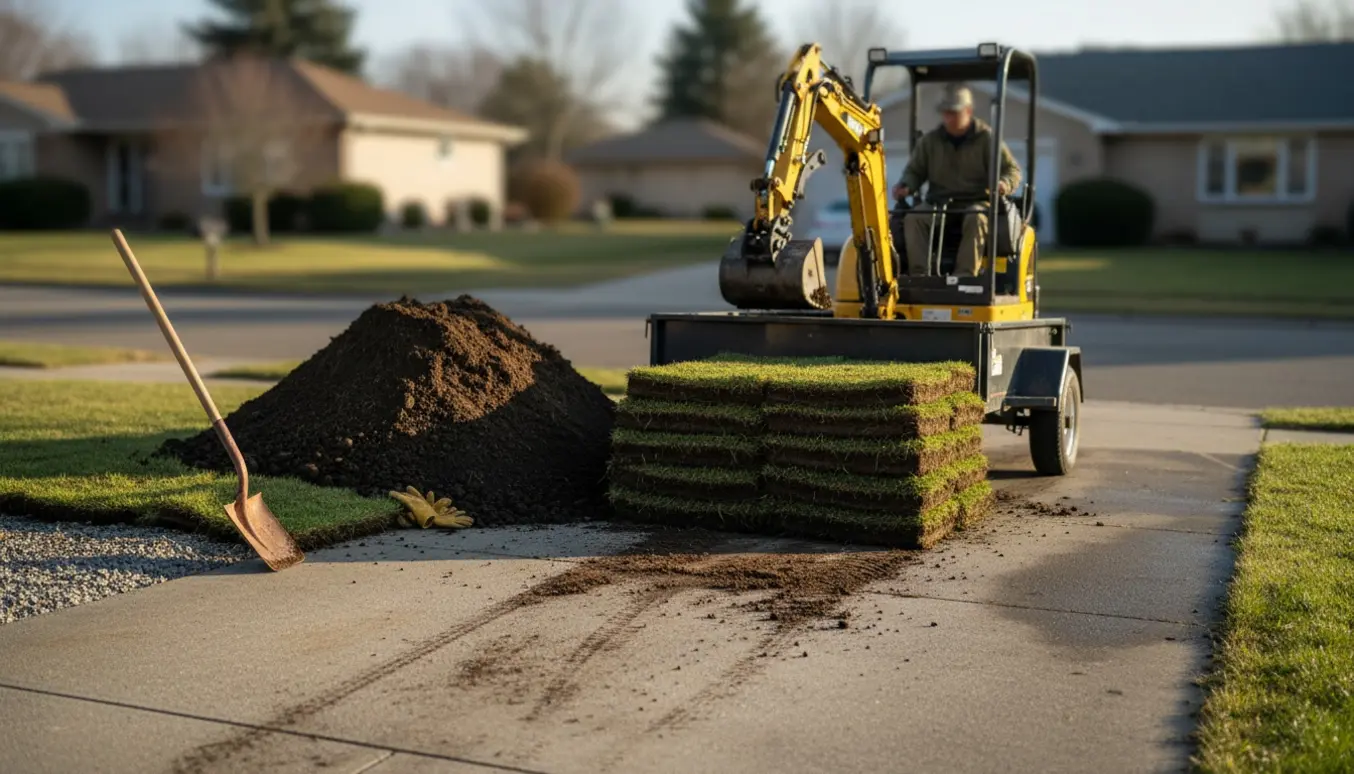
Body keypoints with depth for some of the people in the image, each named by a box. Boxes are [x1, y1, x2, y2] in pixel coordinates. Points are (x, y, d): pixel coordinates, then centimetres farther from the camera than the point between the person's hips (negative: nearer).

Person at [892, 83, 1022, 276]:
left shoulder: (987, 139, 4)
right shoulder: (929, 141, 12)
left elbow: (1013, 170, 4)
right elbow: (915, 171, 20)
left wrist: (1004, 183, -21)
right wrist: (905, 186, -4)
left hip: (977, 203, -2)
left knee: (976, 219, -38)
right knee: (913, 219, -28)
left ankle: (965, 275, -44)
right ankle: (918, 274, -39)